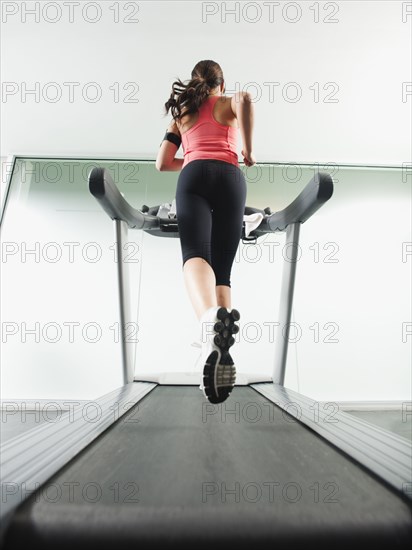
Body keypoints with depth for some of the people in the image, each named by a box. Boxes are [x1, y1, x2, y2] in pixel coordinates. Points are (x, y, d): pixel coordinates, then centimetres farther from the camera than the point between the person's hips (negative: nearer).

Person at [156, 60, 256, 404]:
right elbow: (246, 99, 0)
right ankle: (222, 351, -22)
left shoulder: (181, 113, 34)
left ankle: (210, 321, -56)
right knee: (222, 269, -4)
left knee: (195, 253, -23)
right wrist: (248, 150, 7)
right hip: (230, 177, 0)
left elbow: (163, 163, 27)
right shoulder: (230, 103, 28)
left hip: (194, 177, 0)